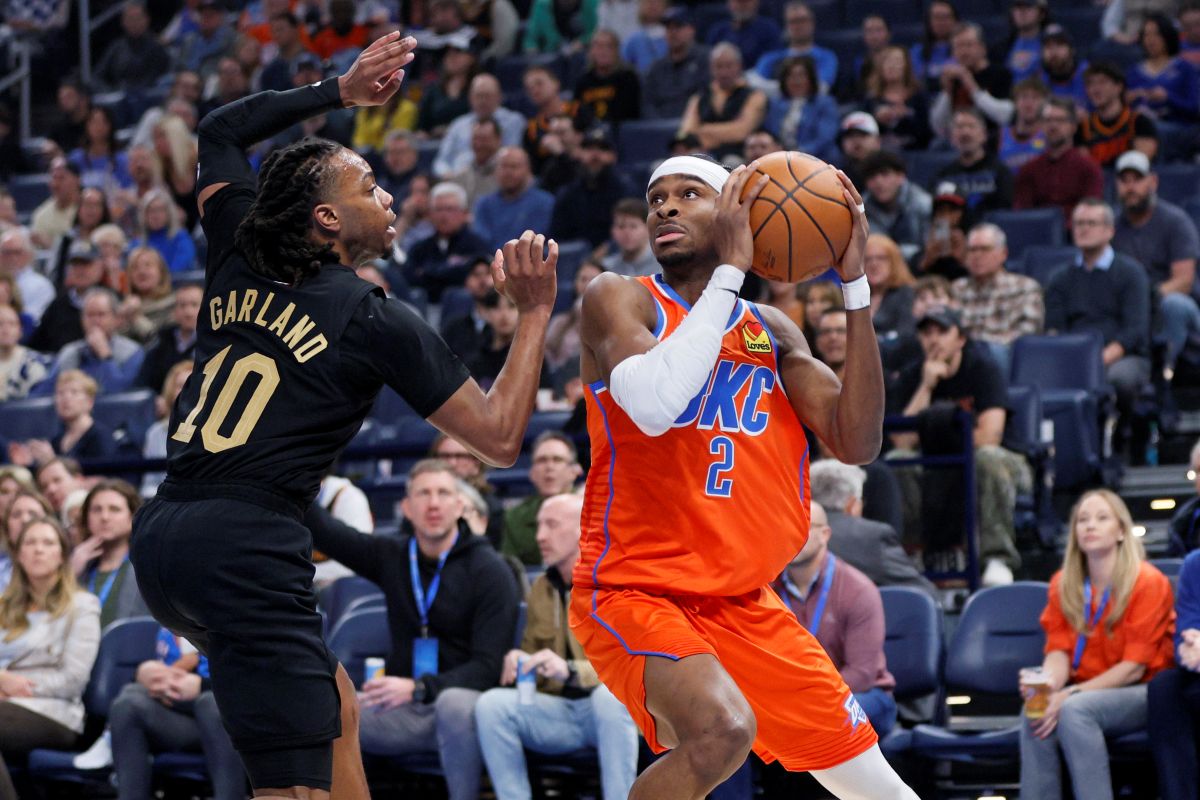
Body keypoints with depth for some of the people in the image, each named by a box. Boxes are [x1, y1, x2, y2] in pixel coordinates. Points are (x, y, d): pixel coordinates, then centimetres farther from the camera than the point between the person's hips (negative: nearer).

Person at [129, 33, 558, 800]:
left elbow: (220, 131, 32)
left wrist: (339, 92, 31)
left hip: (162, 536, 9)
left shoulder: (238, 262, 13)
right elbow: (499, 436, -1)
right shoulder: (376, 320, -4)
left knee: (338, 711, 23)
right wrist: (535, 313, 6)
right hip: (246, 543, -9)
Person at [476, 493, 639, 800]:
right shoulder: (541, 588, 13)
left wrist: (570, 671, -35)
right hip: (556, 710, 5)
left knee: (609, 694, -39)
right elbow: (531, 651, 24)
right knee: (491, 704, -21)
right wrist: (518, 662, -3)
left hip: (614, 709, -5)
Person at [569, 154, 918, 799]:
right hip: (636, 593, -6)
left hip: (744, 609, 6)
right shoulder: (619, 300, -6)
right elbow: (654, 405, -27)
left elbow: (857, 444, -2)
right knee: (723, 729, -35)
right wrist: (729, 270, -21)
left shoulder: (771, 331, 11)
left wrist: (855, 284, -6)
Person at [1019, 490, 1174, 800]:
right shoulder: (1063, 585, 6)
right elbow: (1058, 651, -1)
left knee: (1075, 710, -34)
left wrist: (1071, 695, -24)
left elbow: (1134, 668, -14)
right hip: (1088, 691, 4)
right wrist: (1048, 684, -26)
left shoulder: (1148, 583, -10)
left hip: (1142, 694, -4)